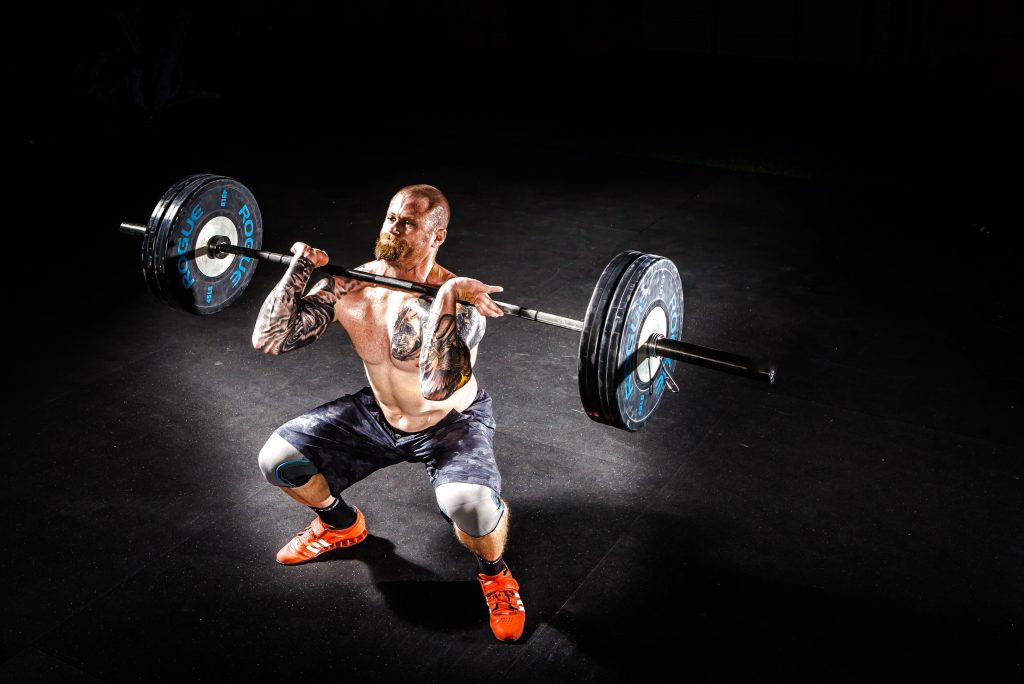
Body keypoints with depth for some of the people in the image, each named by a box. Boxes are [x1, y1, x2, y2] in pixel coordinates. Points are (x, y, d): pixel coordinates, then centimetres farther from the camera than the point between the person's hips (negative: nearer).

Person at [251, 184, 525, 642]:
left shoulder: (457, 300, -30)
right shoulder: (348, 287, -14)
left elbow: (438, 387, -47)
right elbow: (268, 339, -15)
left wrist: (445, 300, -48)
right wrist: (301, 269, -19)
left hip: (452, 424, -5)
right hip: (377, 414, 5)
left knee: (469, 504, -36)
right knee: (277, 459, -7)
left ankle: (494, 573, 2)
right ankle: (342, 525, 26)